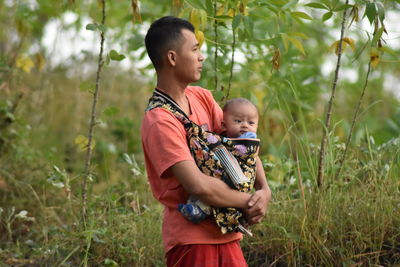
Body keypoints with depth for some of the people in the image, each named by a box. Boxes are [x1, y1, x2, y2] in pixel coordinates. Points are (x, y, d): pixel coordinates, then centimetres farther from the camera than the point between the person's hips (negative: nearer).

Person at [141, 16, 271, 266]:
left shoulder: (202, 97, 6)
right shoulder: (159, 121, -20)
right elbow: (200, 186, -26)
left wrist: (264, 190, -7)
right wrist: (249, 202, -13)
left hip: (225, 233, 8)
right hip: (192, 238, -7)